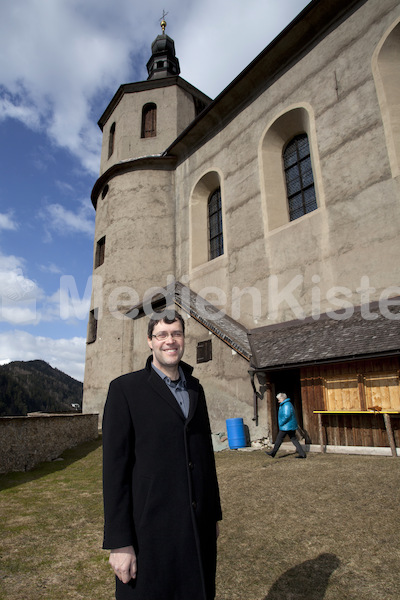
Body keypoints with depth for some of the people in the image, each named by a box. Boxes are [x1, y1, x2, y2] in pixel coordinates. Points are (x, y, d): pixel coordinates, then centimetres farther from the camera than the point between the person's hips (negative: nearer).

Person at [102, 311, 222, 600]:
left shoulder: (195, 388, 7)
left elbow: (205, 452, 13)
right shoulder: (125, 388, -10)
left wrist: (214, 514, 15)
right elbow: (115, 466, -11)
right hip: (150, 527, -5)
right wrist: (119, 542, -12)